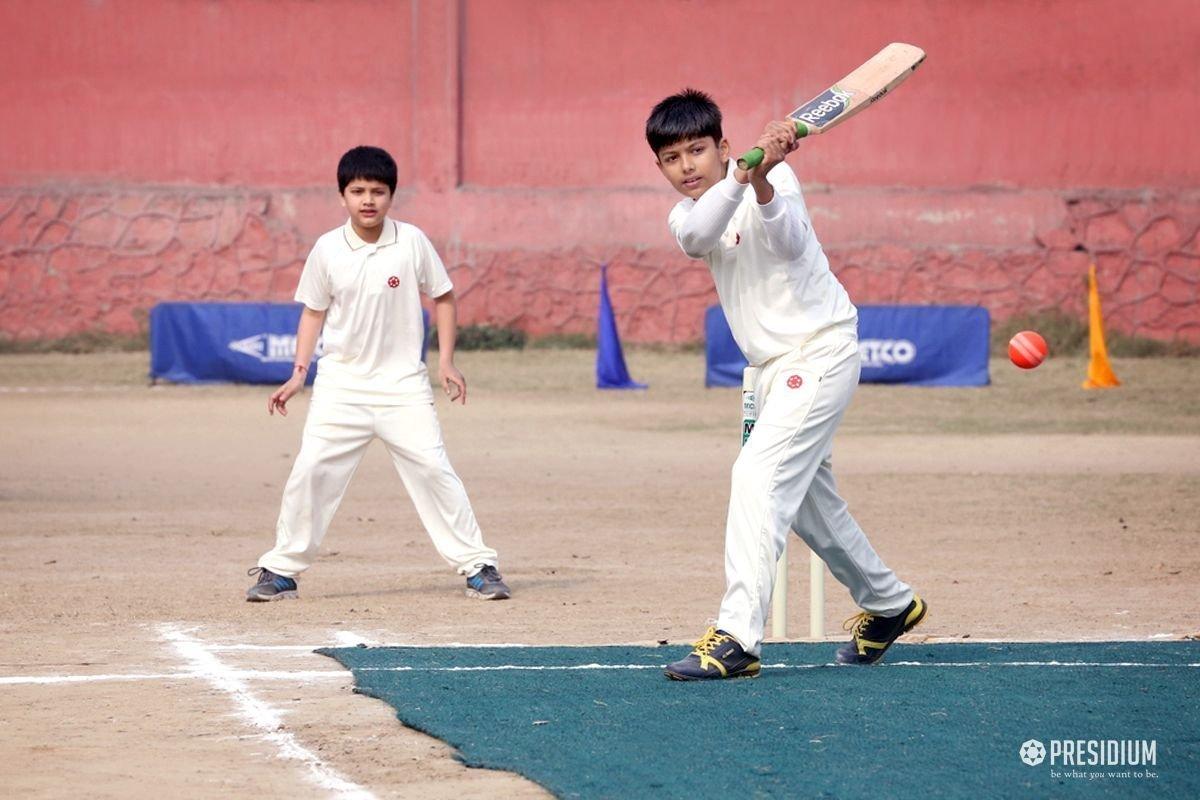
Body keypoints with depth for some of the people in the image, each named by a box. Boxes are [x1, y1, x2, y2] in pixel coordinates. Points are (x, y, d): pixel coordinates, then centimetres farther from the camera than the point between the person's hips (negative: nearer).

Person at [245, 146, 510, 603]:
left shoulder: (412, 242, -5)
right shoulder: (327, 249, -1)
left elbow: (443, 297, 6)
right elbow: (313, 311, 10)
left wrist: (446, 361, -1)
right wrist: (299, 373, 2)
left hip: (403, 382, -1)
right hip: (341, 383, 1)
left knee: (433, 470, -7)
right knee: (310, 472, -5)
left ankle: (478, 565, 3)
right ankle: (281, 570, 6)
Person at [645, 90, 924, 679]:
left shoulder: (775, 178, -12)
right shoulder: (684, 217, 4)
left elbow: (790, 241, -33)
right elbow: (698, 237, -23)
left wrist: (762, 185, -53)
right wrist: (738, 177, -41)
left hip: (820, 348, -8)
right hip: (776, 366, 8)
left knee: (758, 474, -22)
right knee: (808, 499, 18)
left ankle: (737, 638, -28)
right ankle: (888, 604, 40)